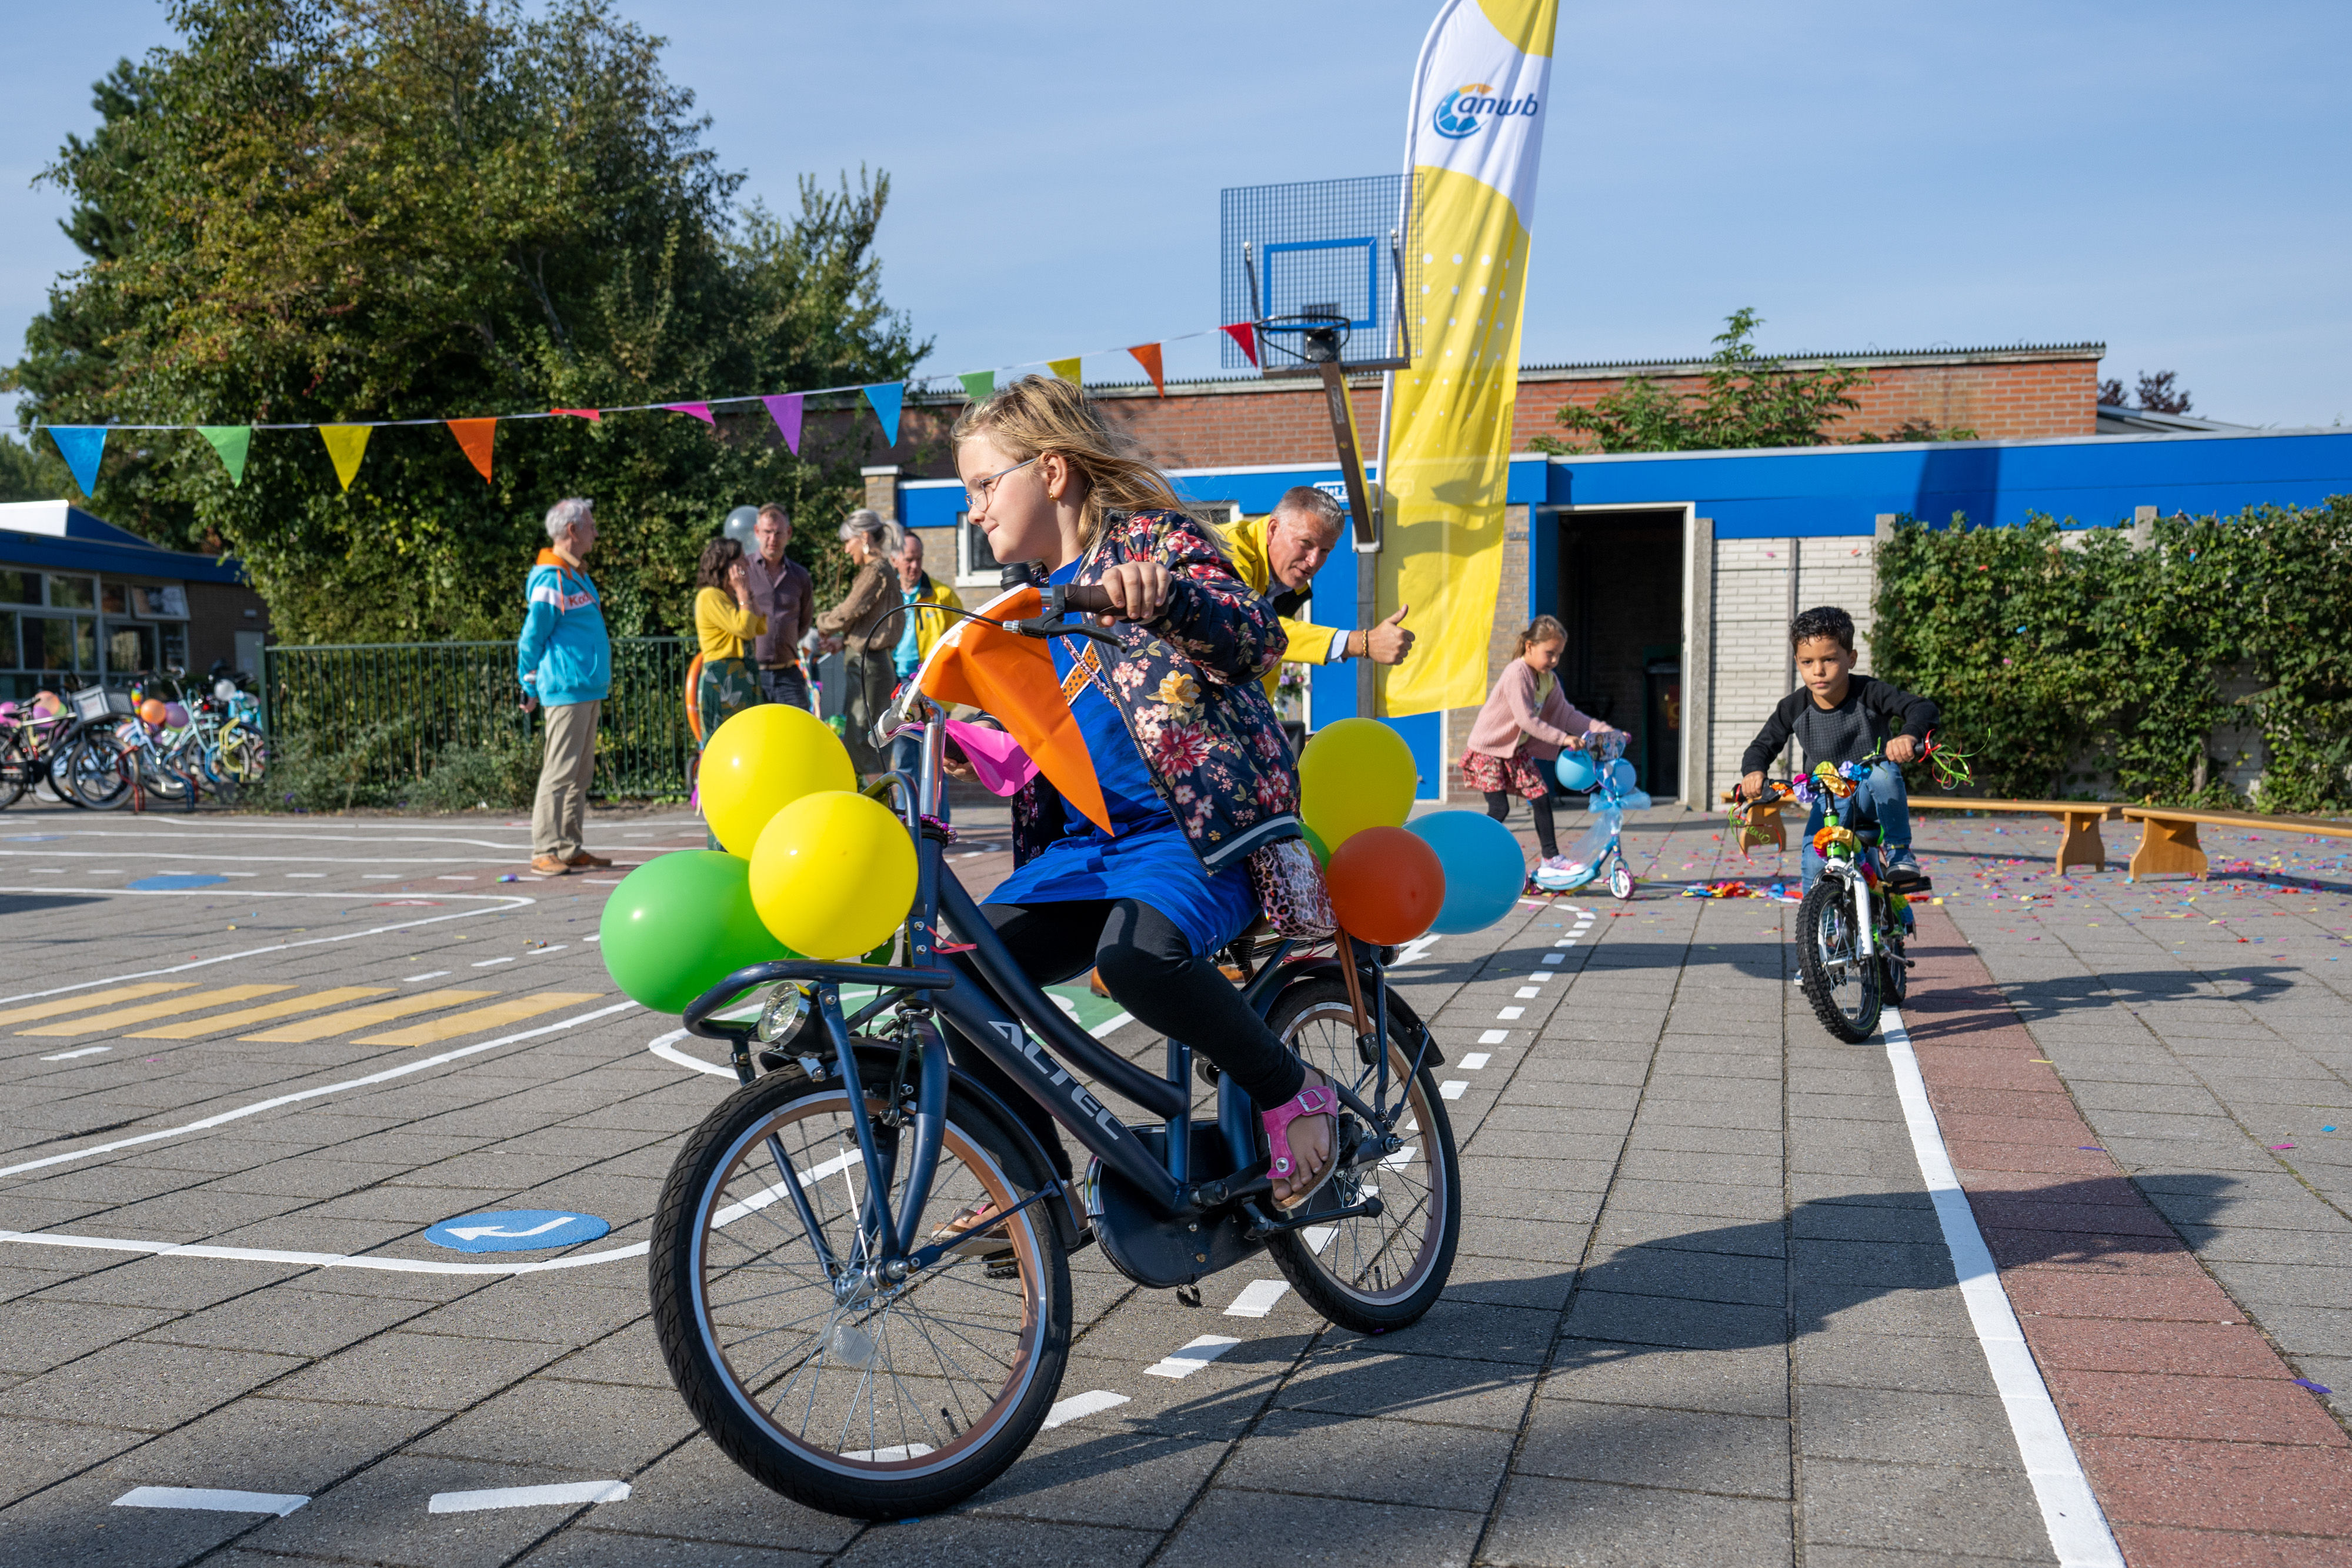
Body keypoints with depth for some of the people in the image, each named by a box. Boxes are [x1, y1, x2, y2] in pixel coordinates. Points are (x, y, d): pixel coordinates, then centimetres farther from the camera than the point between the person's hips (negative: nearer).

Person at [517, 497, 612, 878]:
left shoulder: (578, 575, 17)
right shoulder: (550, 580, -13)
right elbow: (531, 638, -11)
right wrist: (530, 687, -6)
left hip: (588, 688, 10)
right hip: (567, 688, -10)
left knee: (581, 773, 12)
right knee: (560, 772, -7)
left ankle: (571, 849, 18)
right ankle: (545, 852, -4)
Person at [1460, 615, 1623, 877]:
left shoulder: (1549, 679, 2)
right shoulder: (1517, 673, -24)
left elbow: (1567, 714, 4)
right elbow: (1526, 720, -31)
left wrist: (1605, 731, -5)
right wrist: (1563, 739, -36)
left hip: (1516, 748, 8)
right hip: (1488, 748, -8)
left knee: (1541, 796, -1)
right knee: (1499, 809, -11)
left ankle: (1551, 857, 6)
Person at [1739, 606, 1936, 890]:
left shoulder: (1869, 694, -18)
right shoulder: (1794, 708, -10)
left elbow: (1924, 708, -28)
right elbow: (1763, 745, 2)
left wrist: (1909, 734, -51)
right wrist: (1753, 771, -22)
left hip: (1872, 796, -2)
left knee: (1884, 771, -36)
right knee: (1814, 863, -19)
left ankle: (1897, 850, -16)